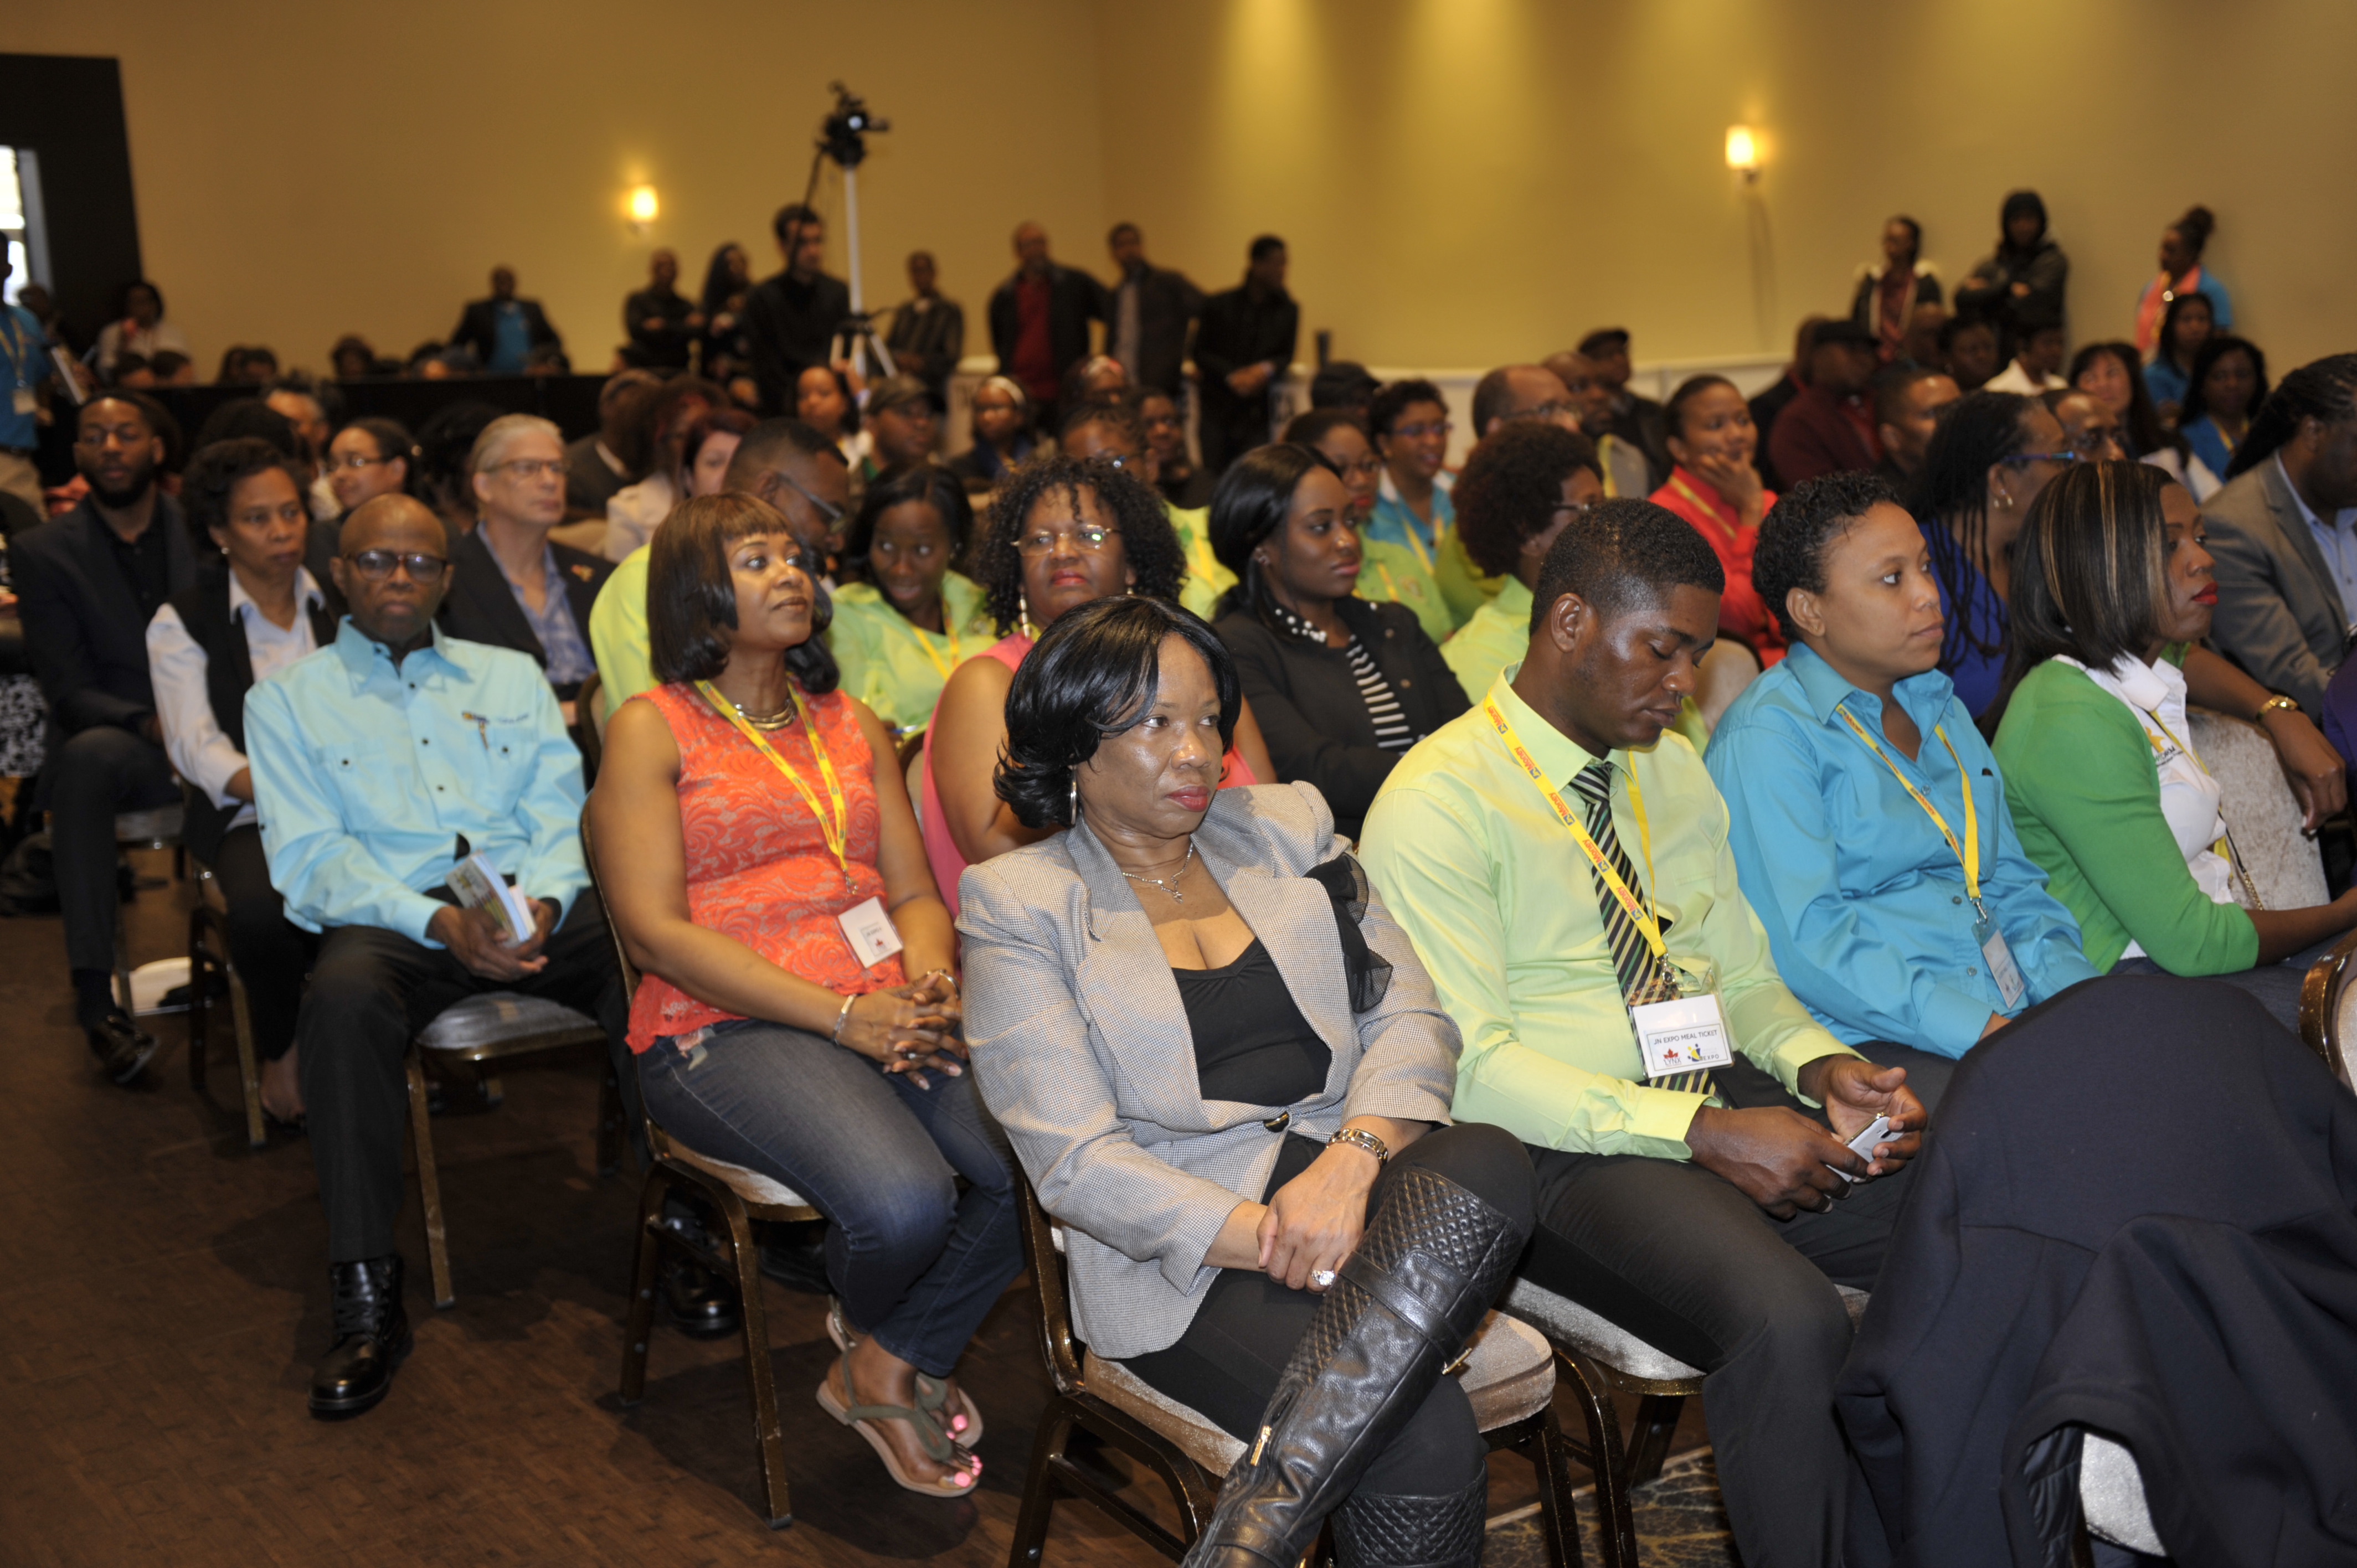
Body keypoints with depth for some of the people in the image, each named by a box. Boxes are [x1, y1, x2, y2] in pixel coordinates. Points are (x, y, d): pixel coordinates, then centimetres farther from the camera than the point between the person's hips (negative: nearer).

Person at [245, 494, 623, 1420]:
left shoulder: (510, 676, 23)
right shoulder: (288, 700, 15)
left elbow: (561, 814, 11)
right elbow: (310, 859, 2)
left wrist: (541, 902, -13)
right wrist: (439, 921, -16)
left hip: (534, 904, 2)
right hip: (393, 920, -2)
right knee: (344, 997, -37)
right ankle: (366, 1299, -32)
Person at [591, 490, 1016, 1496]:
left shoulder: (853, 725, 21)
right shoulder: (652, 728, 4)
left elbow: (915, 891, 17)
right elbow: (655, 929, -7)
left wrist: (929, 982, -9)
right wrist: (842, 1015, -15)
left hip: (885, 1014, 5)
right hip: (722, 1028, -5)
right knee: (904, 1200, -32)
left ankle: (892, 1367, 0)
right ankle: (868, 1332, 6)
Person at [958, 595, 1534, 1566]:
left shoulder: (1288, 828, 16)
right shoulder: (1020, 904, 3)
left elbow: (1408, 1015, 7)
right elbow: (1077, 1162, -7)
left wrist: (1353, 1157, -15)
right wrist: (1275, 1240, -18)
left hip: (1354, 1177, 5)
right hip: (1185, 1256, -5)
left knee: (1489, 1164, -33)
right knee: (1427, 1440, -31)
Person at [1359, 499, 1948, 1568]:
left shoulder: (1676, 769, 16)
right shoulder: (1437, 801, -9)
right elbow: (1468, 1064, -15)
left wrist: (1821, 1066, -3)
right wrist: (1702, 1132, -21)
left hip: (1728, 1105, 7)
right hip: (1575, 1152, -7)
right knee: (1789, 1322, -33)